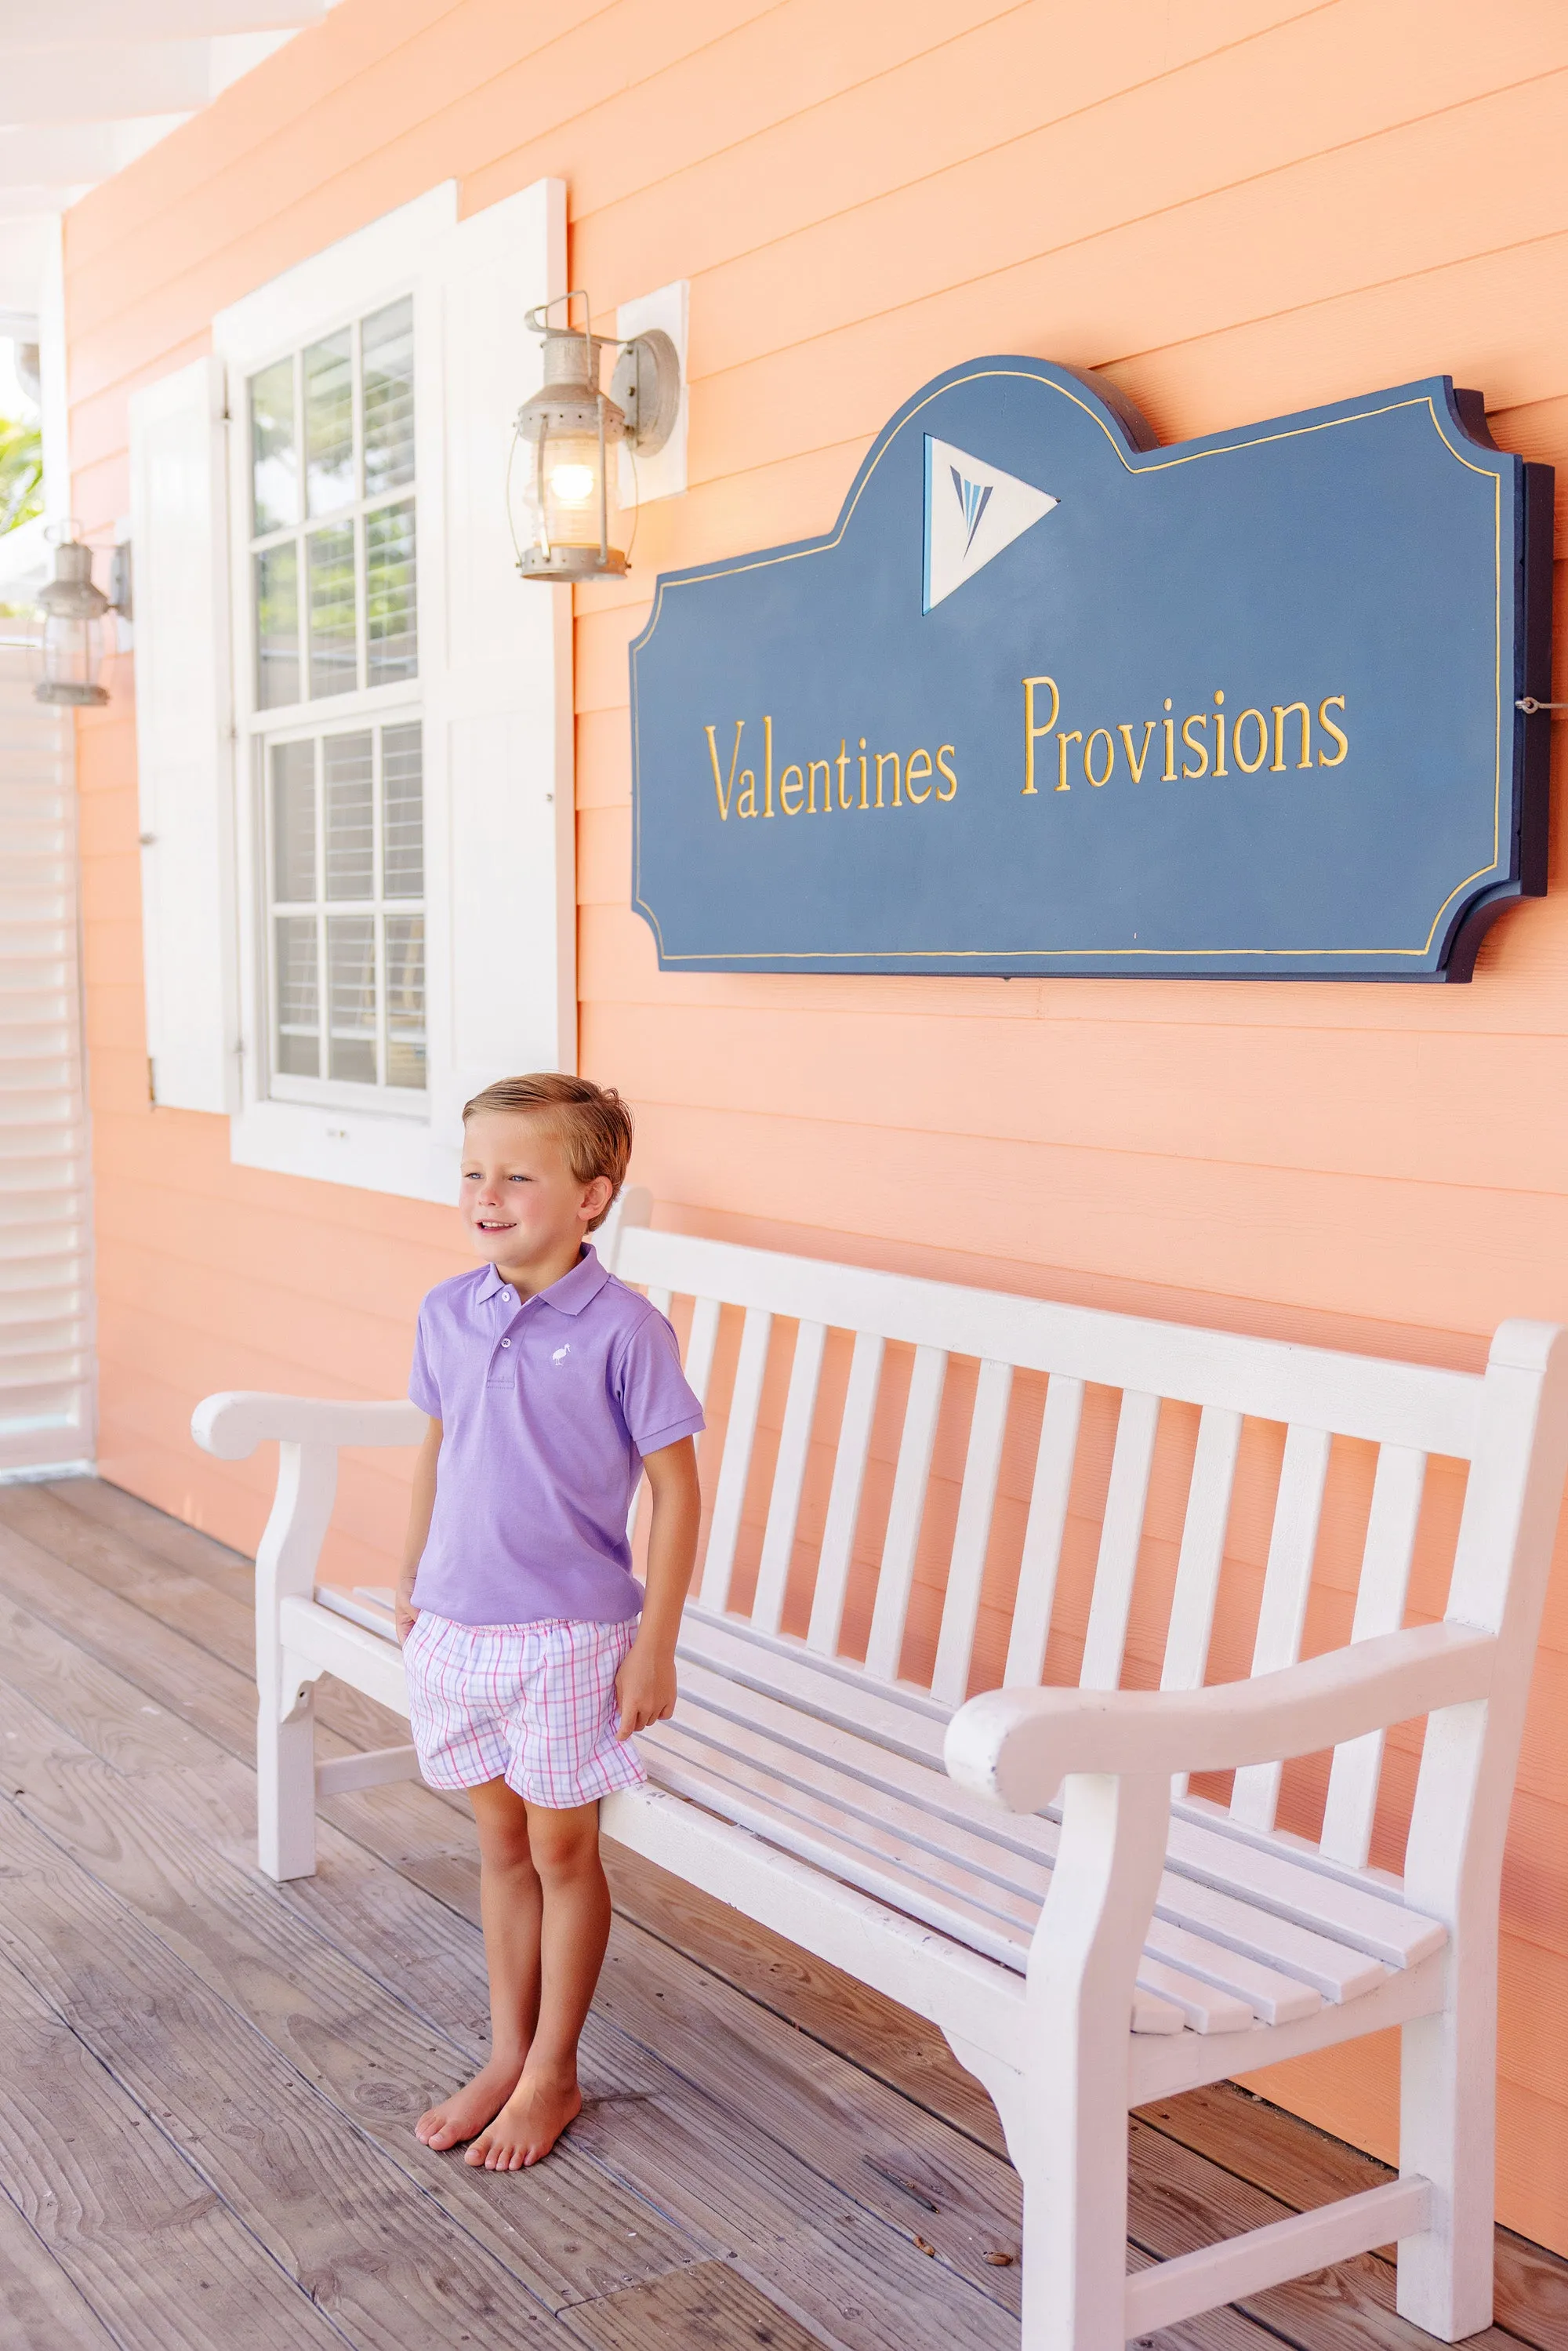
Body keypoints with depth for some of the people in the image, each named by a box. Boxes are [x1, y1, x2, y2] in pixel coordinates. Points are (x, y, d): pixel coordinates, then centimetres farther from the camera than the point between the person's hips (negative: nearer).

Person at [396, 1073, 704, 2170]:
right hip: (458, 1626, 5)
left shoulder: (624, 1331, -16)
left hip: (568, 1634, -5)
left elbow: (676, 1488, -11)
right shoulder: (447, 1313, 0)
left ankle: (553, 2075, 25)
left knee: (562, 1850, 9)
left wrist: (655, 1646, -11)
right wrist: (411, 1589, 17)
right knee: (501, 1841, 17)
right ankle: (507, 2056, 32)